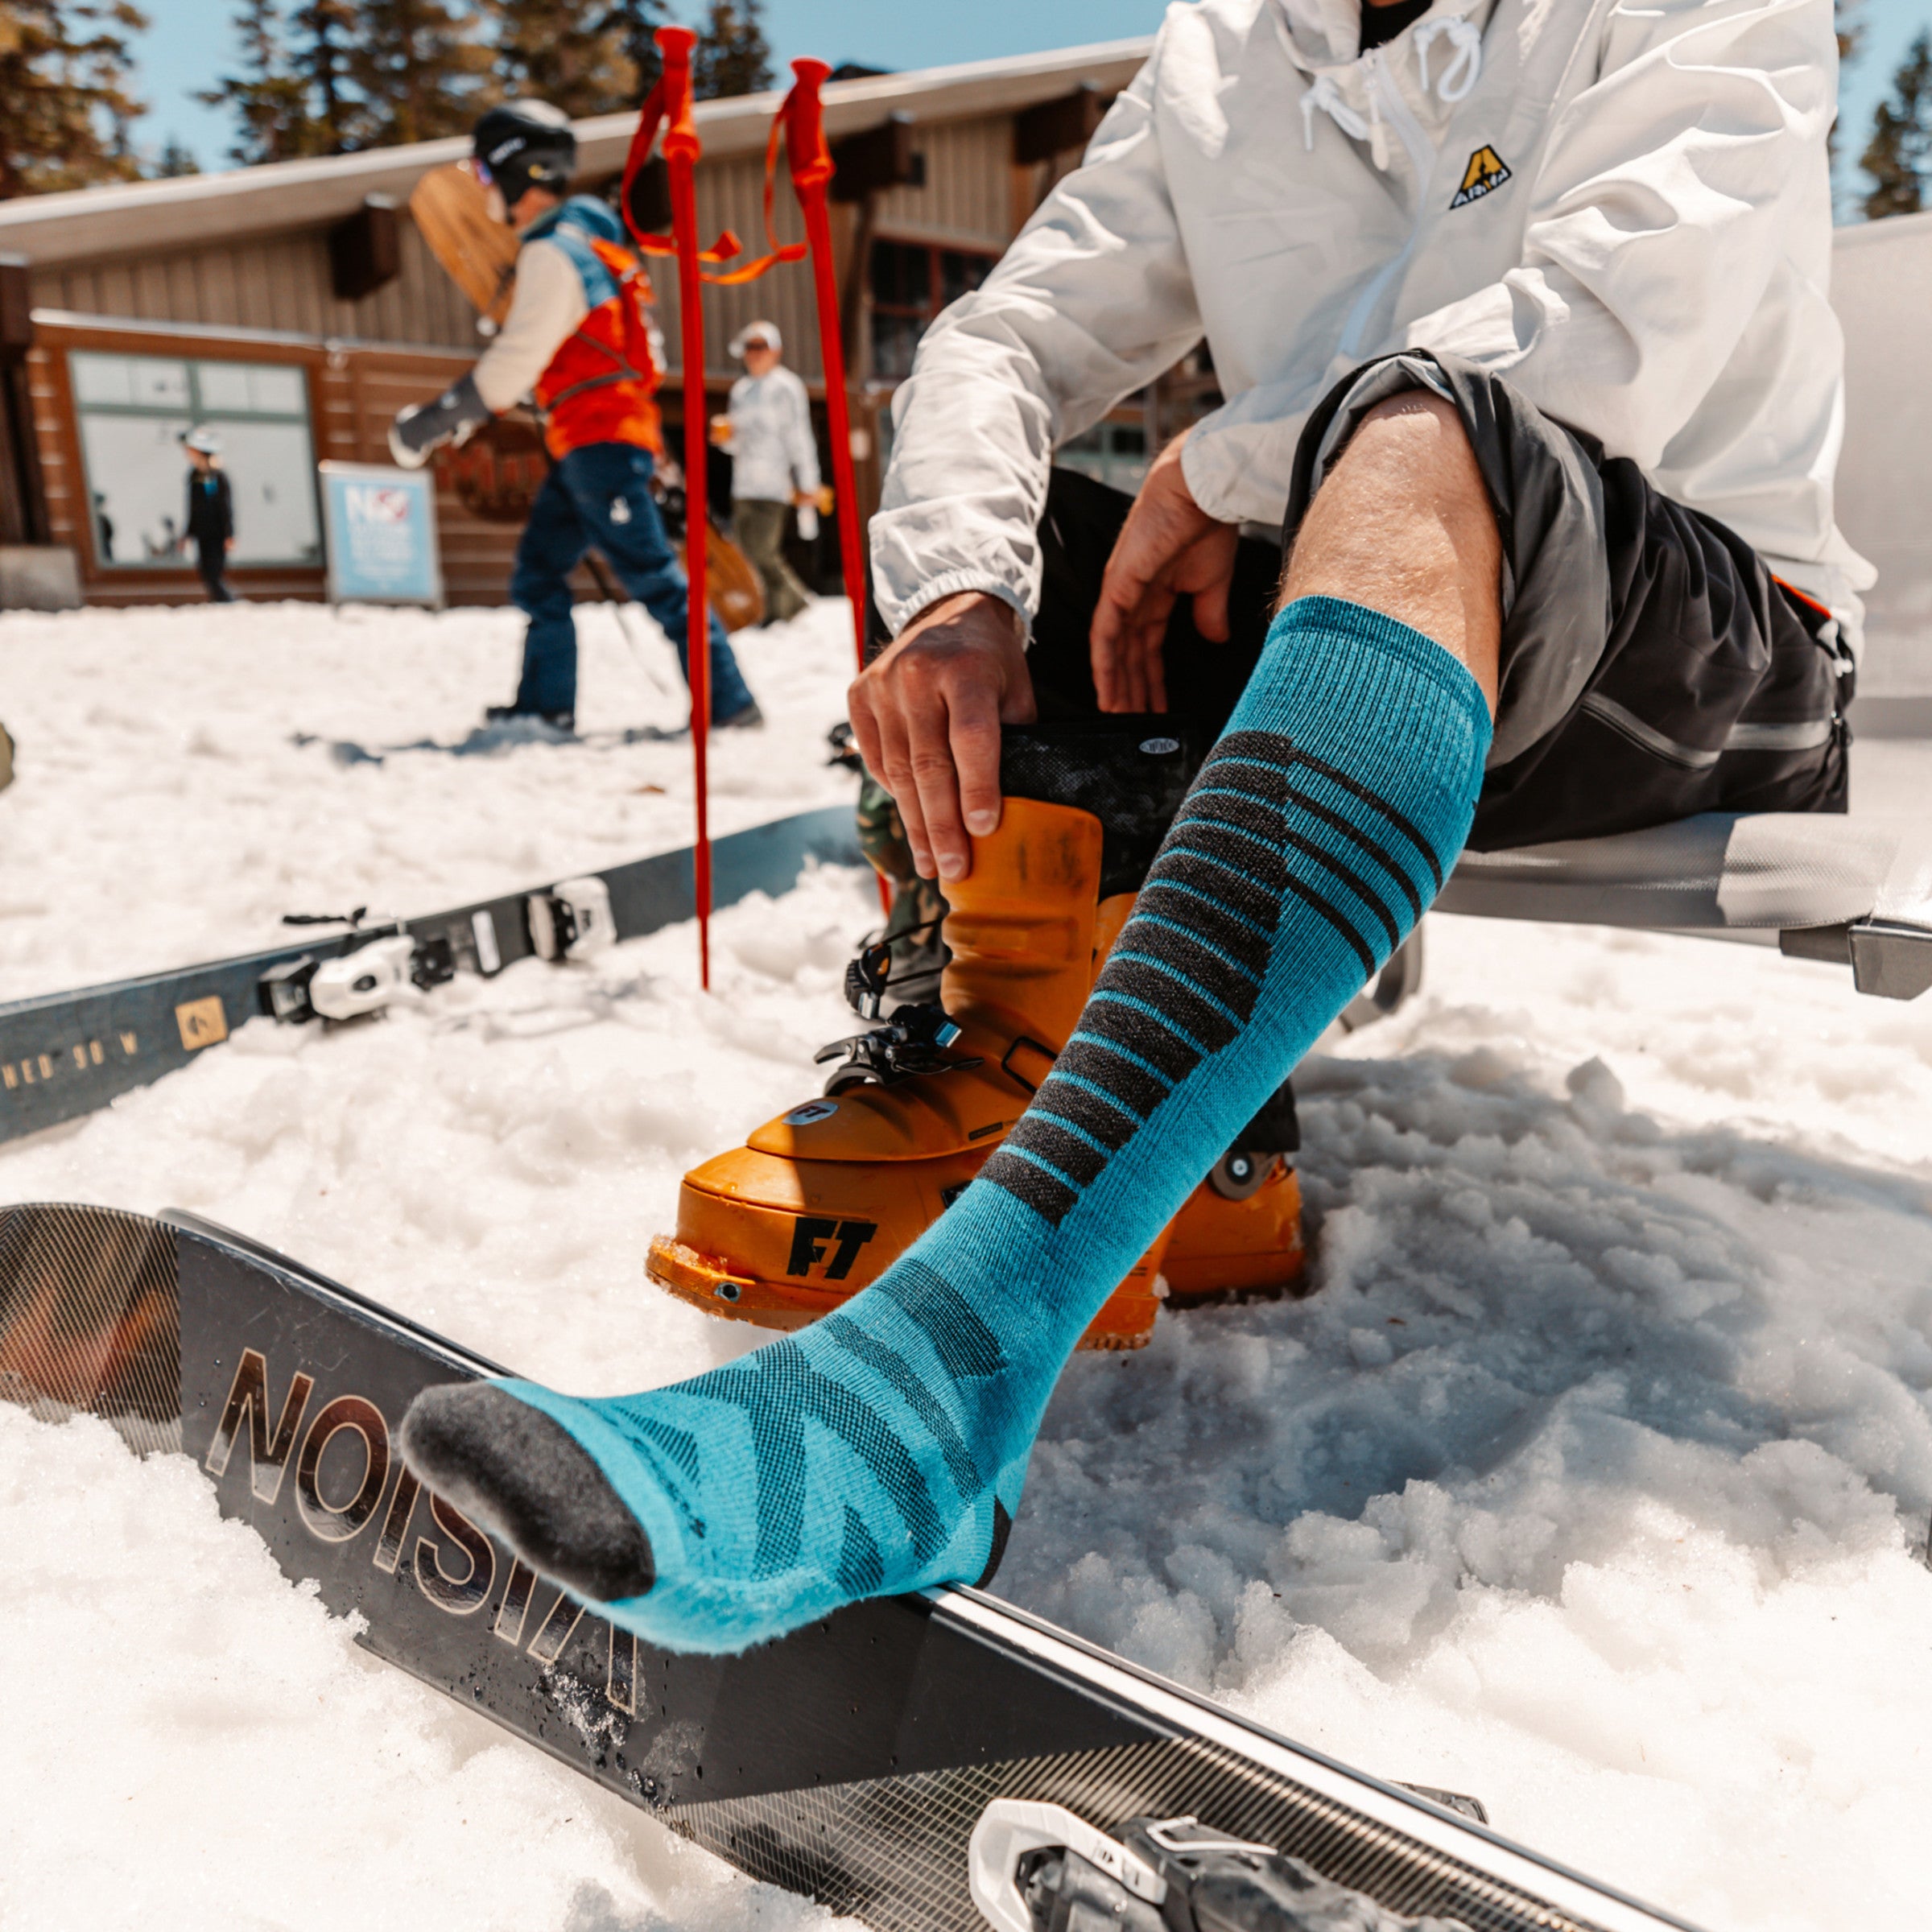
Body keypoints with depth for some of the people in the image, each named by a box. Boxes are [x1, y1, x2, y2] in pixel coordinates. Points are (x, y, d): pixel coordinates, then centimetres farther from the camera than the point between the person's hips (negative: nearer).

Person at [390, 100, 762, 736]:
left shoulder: (553, 252, -13)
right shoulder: (579, 238, 17)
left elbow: (515, 361, -19)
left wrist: (433, 420, -13)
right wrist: (464, 415, 25)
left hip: (600, 441, -10)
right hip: (584, 444, 10)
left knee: (652, 577, -9)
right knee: (537, 573, 11)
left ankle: (729, 703, -6)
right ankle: (546, 706, 14)